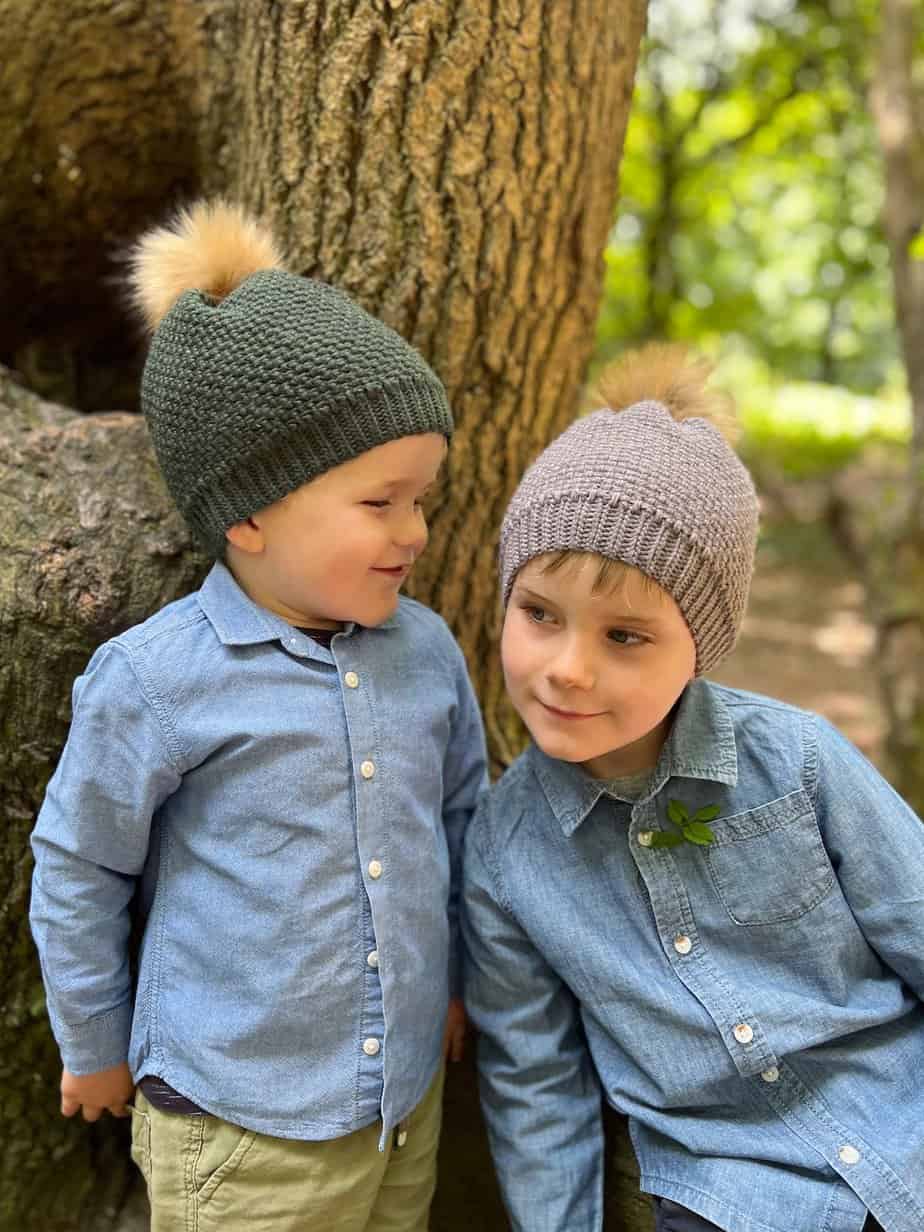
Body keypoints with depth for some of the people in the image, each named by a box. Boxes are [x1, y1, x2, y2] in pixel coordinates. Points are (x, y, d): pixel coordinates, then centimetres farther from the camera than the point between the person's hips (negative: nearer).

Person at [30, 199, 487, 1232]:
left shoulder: (425, 648, -5)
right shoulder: (154, 681, -19)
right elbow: (75, 875, -6)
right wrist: (95, 1050, 5)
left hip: (408, 1103, 5)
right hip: (239, 1139, -4)